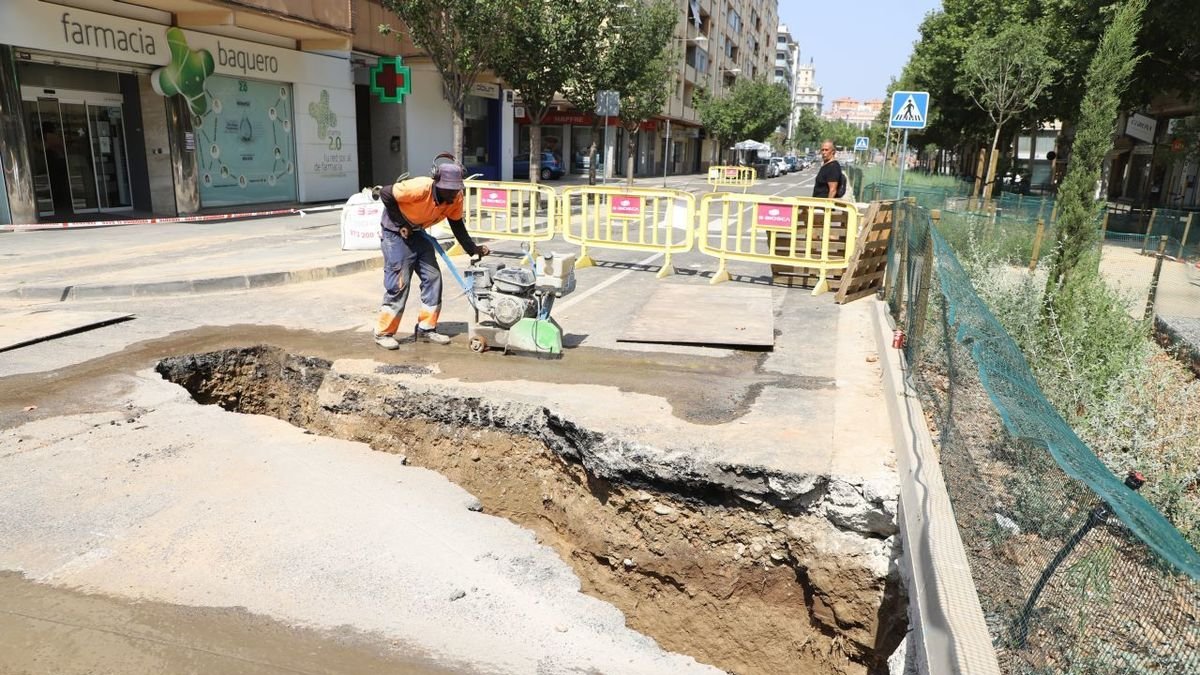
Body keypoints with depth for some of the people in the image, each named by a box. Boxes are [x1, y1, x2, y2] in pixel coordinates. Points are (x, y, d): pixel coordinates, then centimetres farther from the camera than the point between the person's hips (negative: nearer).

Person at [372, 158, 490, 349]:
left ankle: (426, 328, 13)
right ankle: (383, 333, 1)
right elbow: (385, 193, -26)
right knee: (398, 282, -10)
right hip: (396, 231, -7)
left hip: (418, 232, 7)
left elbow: (457, 225, -1)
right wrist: (401, 223, -21)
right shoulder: (420, 188, -33)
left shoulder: (456, 198, -13)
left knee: (433, 277, 2)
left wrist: (473, 248, -11)